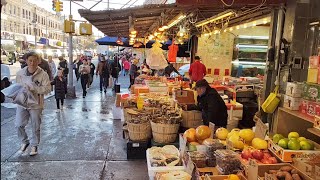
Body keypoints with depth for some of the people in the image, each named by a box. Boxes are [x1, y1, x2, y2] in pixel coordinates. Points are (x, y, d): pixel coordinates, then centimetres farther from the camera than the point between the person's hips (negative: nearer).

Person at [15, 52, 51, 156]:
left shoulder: (43, 74, -10)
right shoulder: (20, 73, 1)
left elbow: (47, 89, -14)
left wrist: (33, 88, -23)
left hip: (36, 104, -2)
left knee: (35, 127, 9)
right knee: (19, 125, -1)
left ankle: (34, 145, 30)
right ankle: (25, 142, 27)